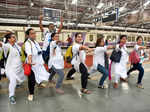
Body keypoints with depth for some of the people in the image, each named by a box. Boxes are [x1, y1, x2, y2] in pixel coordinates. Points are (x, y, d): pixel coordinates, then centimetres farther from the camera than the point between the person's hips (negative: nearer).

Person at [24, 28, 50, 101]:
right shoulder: (27, 43, -21)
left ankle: (40, 83, 57)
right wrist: (29, 60, -59)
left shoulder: (36, 42, 5)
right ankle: (31, 94, 20)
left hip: (39, 63, 8)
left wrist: (42, 61, 19)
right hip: (32, 64, -7)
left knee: (40, 74, 25)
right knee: (32, 80, -3)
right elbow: (29, 53, -42)